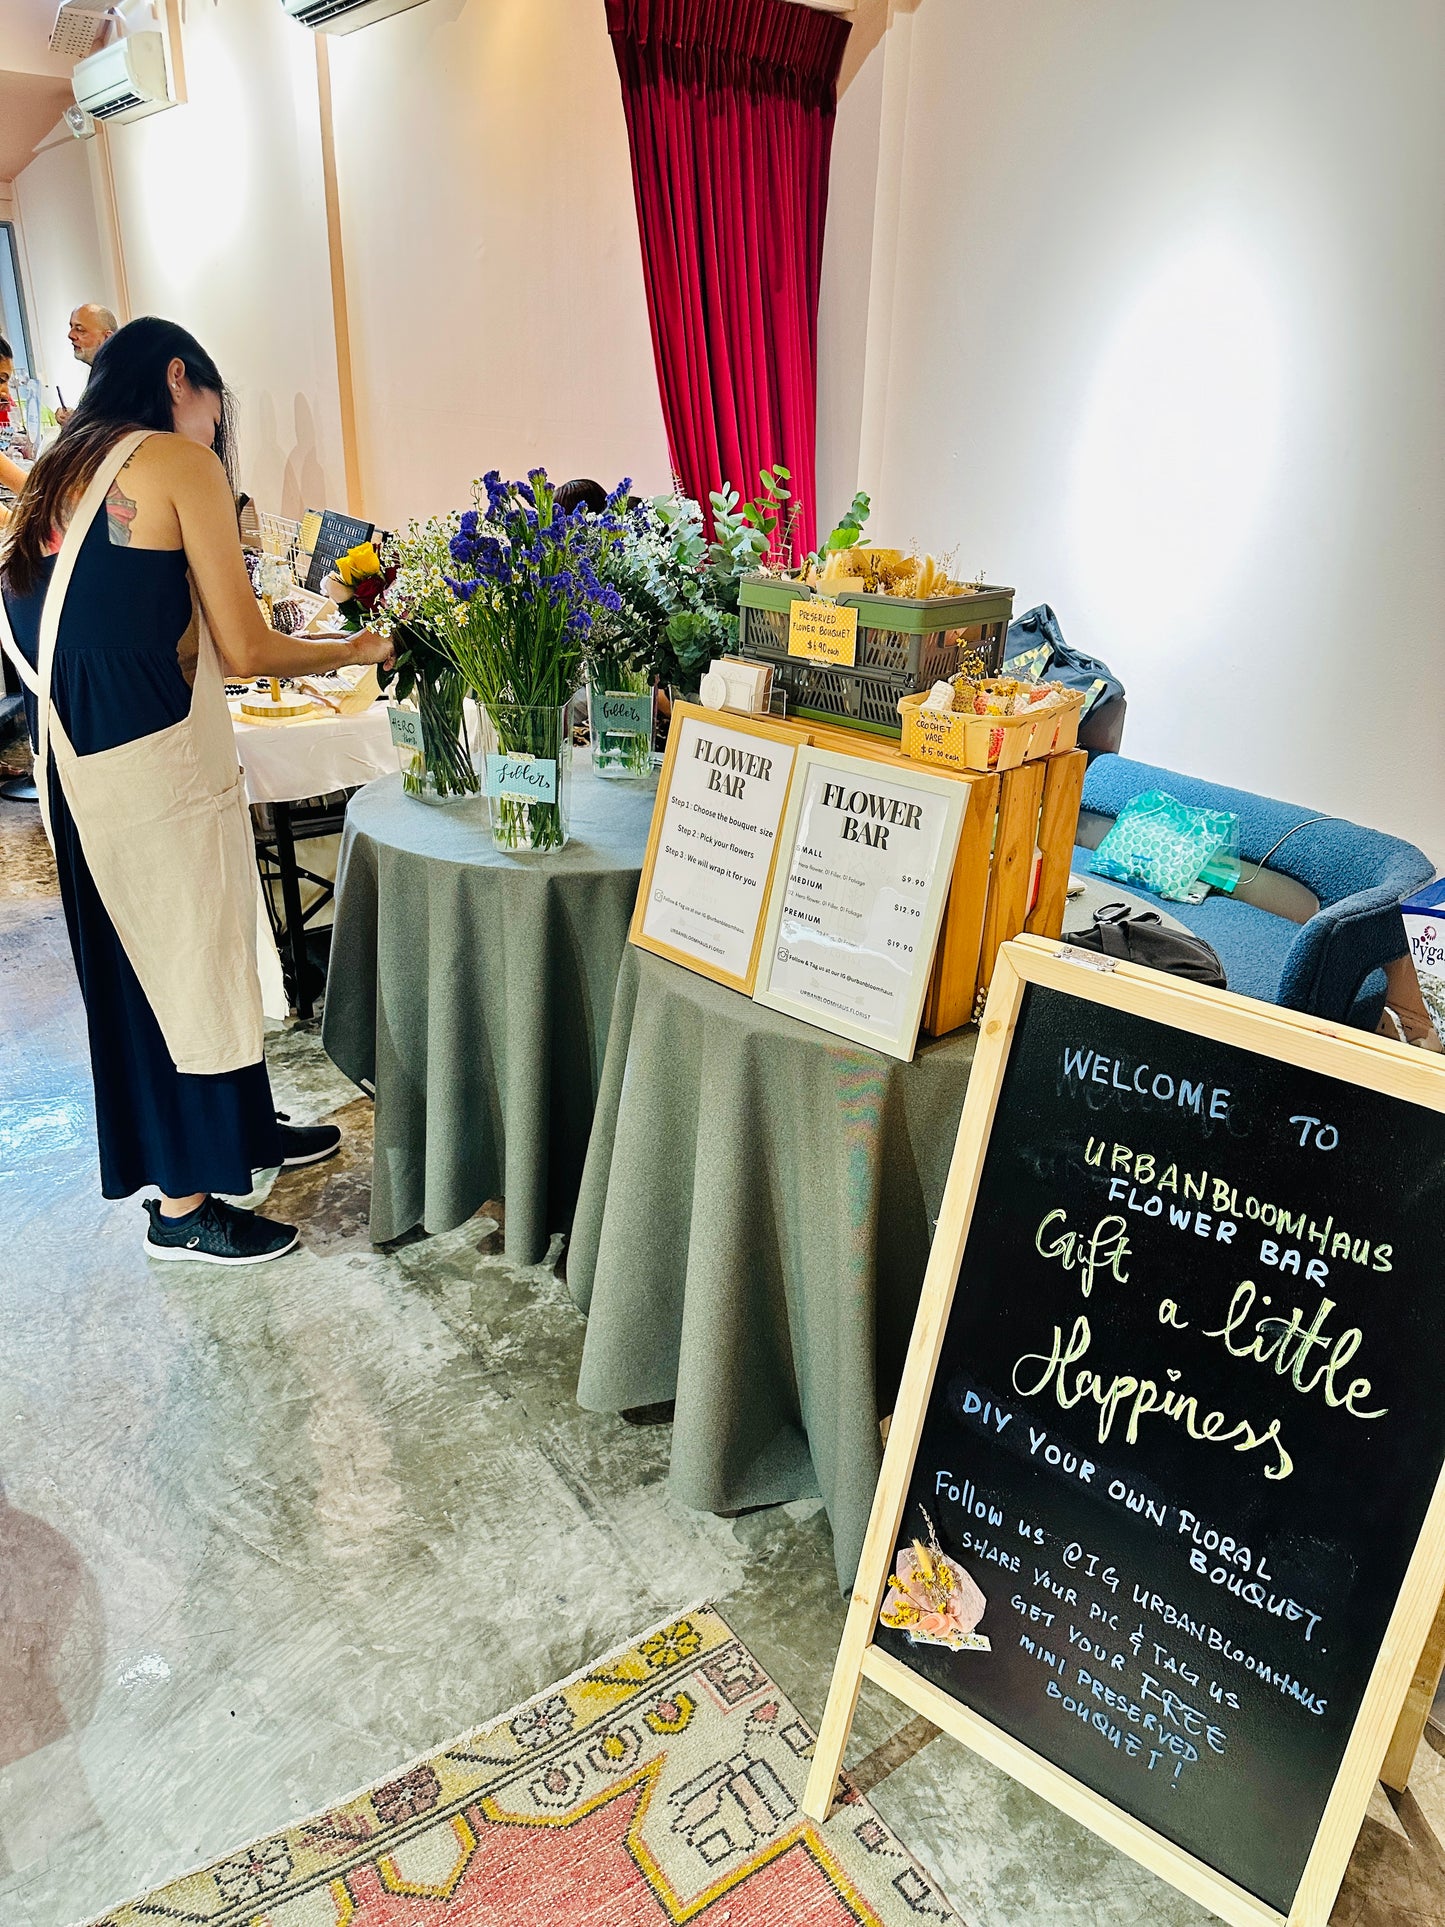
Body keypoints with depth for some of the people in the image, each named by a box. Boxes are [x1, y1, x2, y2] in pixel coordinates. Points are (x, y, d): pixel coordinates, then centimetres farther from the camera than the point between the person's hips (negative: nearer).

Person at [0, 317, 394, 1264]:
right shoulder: (180, 460, -7)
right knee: (191, 963, 3)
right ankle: (184, 1207, 17)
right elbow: (244, 649, -11)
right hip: (158, 763, -9)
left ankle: (242, 1127, 38)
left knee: (151, 959, 20)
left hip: (76, 761, 9)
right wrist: (356, 650, 4)